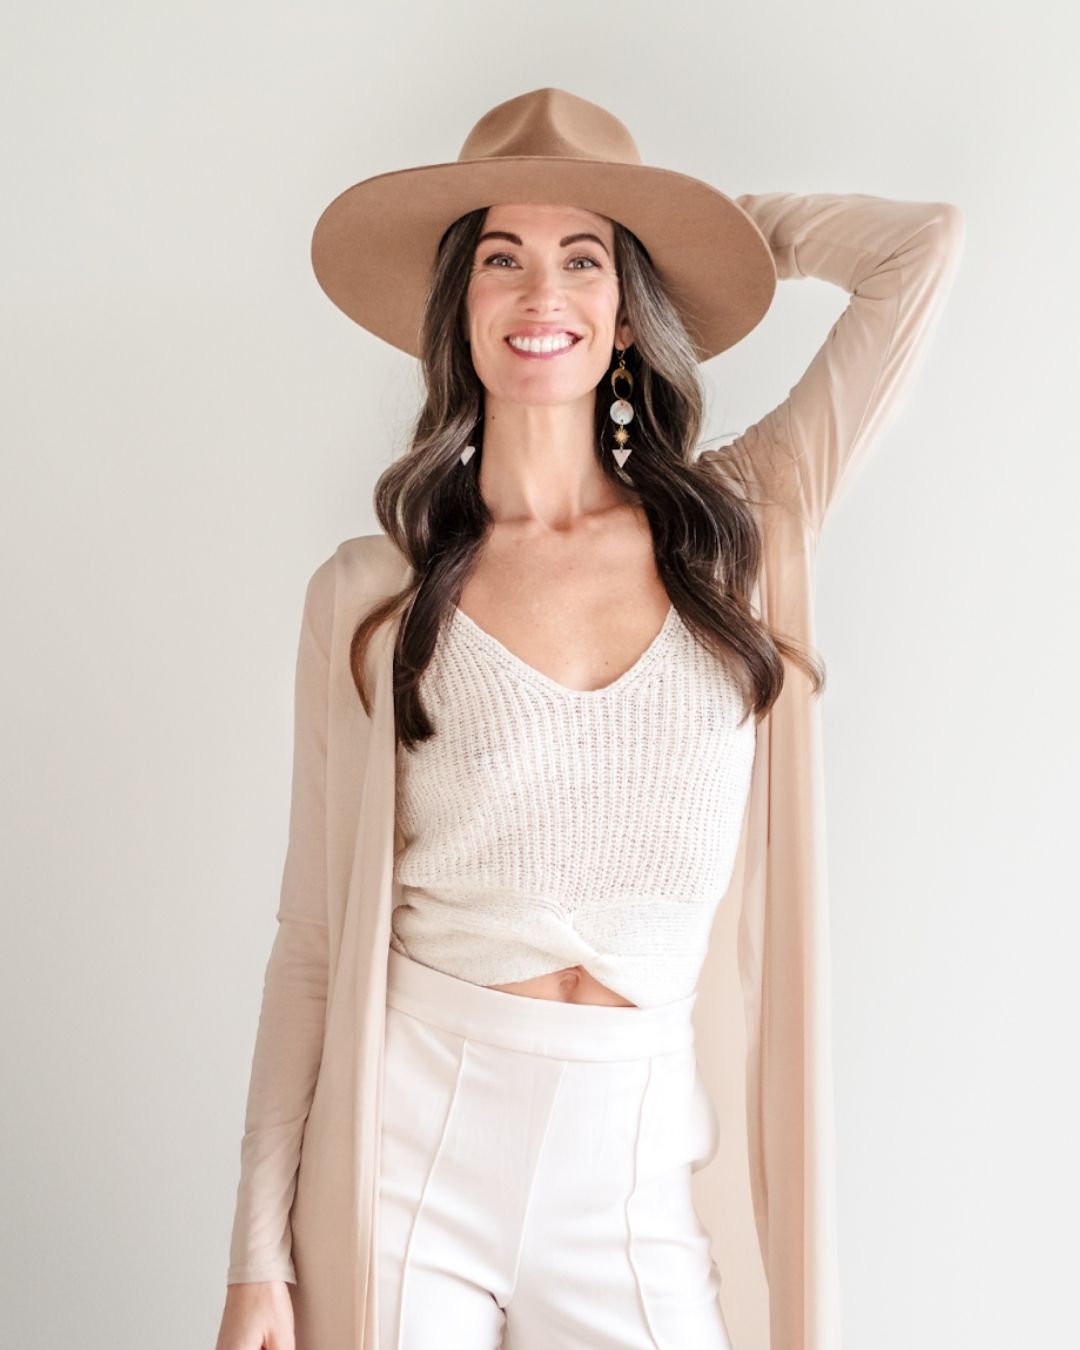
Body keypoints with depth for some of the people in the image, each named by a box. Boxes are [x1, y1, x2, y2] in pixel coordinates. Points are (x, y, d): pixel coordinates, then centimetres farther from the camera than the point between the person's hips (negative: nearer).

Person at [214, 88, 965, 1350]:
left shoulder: (739, 531, 3)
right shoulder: (369, 594, -1)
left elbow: (925, 242, 5)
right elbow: (313, 934, 0)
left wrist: (690, 221, 13)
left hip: (636, 1174, 1)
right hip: (406, 1156, -1)